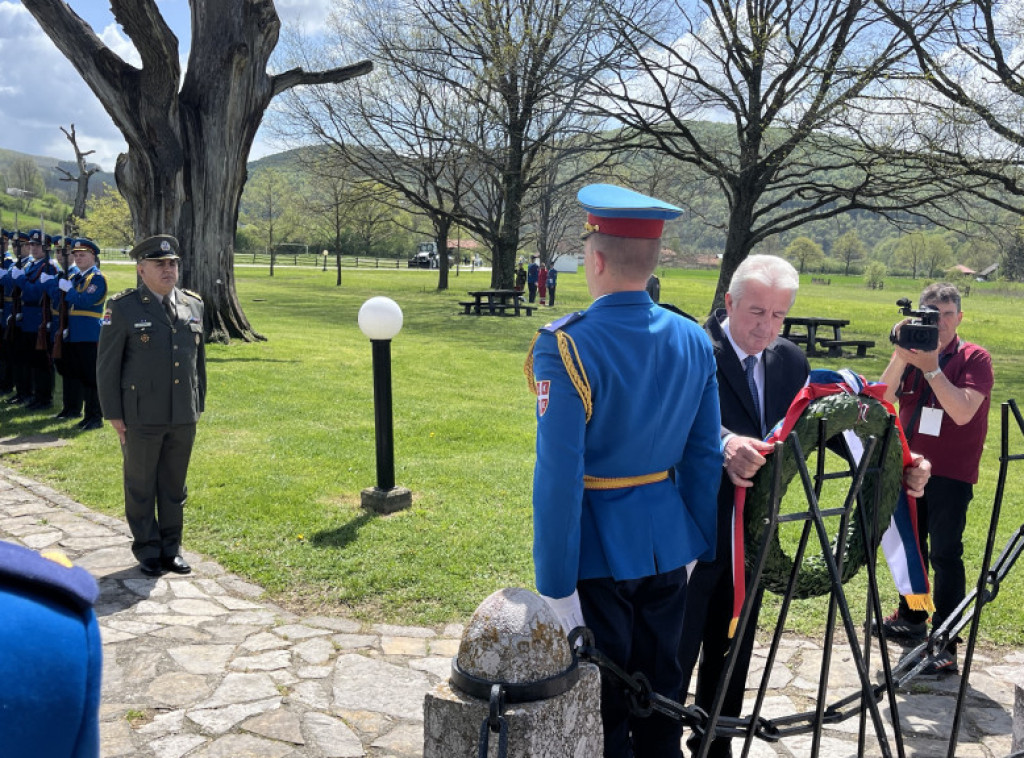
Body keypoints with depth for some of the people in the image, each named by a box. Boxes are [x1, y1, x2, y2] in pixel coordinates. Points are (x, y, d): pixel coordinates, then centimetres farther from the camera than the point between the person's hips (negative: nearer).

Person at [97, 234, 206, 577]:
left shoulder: (193, 305, 6)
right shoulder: (123, 308, -7)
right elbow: (107, 365, -5)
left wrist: (199, 405, 12)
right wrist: (114, 415, -7)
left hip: (184, 417, 4)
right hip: (141, 418, -3)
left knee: (174, 485, 12)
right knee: (141, 486, 9)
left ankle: (171, 548, 25)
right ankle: (147, 551, 22)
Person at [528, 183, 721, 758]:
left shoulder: (566, 346, -20)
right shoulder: (694, 340, -1)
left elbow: (560, 475, -21)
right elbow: (705, 456, 4)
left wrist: (557, 583, -14)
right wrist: (697, 545, 14)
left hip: (600, 551, -5)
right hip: (666, 544, 6)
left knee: (600, 712, 11)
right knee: (661, 695, 20)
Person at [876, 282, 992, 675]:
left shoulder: (974, 358, -7)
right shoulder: (912, 353, 3)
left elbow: (963, 411, -22)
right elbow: (882, 400, -10)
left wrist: (931, 367, -25)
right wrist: (900, 358, -22)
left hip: (951, 473, -5)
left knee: (944, 554, -7)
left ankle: (946, 646, -1)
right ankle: (911, 618, 36)